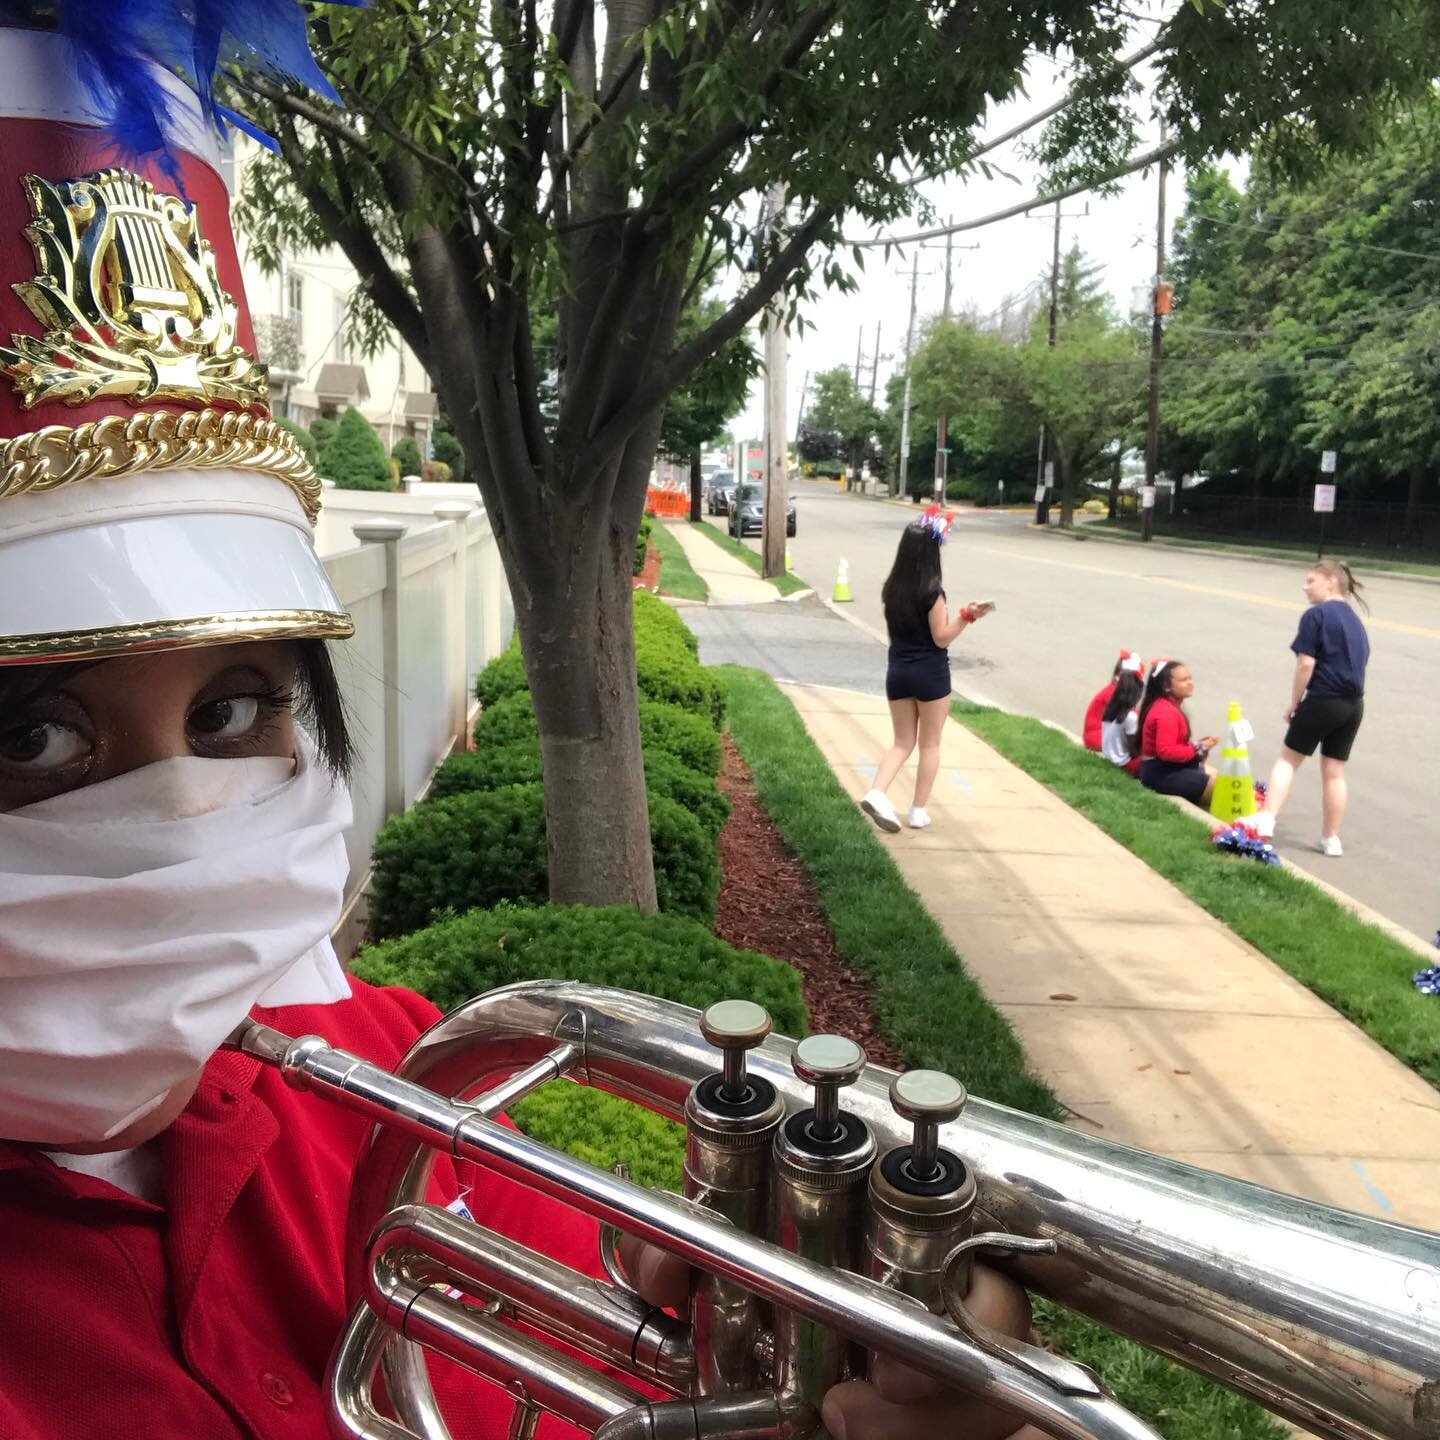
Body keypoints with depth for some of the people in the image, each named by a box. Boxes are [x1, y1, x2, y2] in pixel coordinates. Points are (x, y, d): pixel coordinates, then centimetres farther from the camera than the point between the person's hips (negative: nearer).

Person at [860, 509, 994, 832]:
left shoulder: (891, 588, 2)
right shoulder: (932, 591, -16)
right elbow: (941, 638, -14)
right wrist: (967, 616, -16)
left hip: (897, 672, 5)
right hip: (930, 674, -5)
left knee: (902, 742, 14)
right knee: (930, 745, 10)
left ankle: (876, 793, -8)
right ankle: (919, 811, 14)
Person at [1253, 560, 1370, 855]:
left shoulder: (1316, 615, -9)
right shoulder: (1356, 620, 16)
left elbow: (1305, 665, -14)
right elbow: (1357, 664, 15)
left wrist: (1294, 703, -4)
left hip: (1323, 701, -7)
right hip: (1354, 705, 7)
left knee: (1288, 759, 6)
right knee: (1334, 771, 12)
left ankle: (1266, 821, -2)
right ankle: (1331, 840, 17)